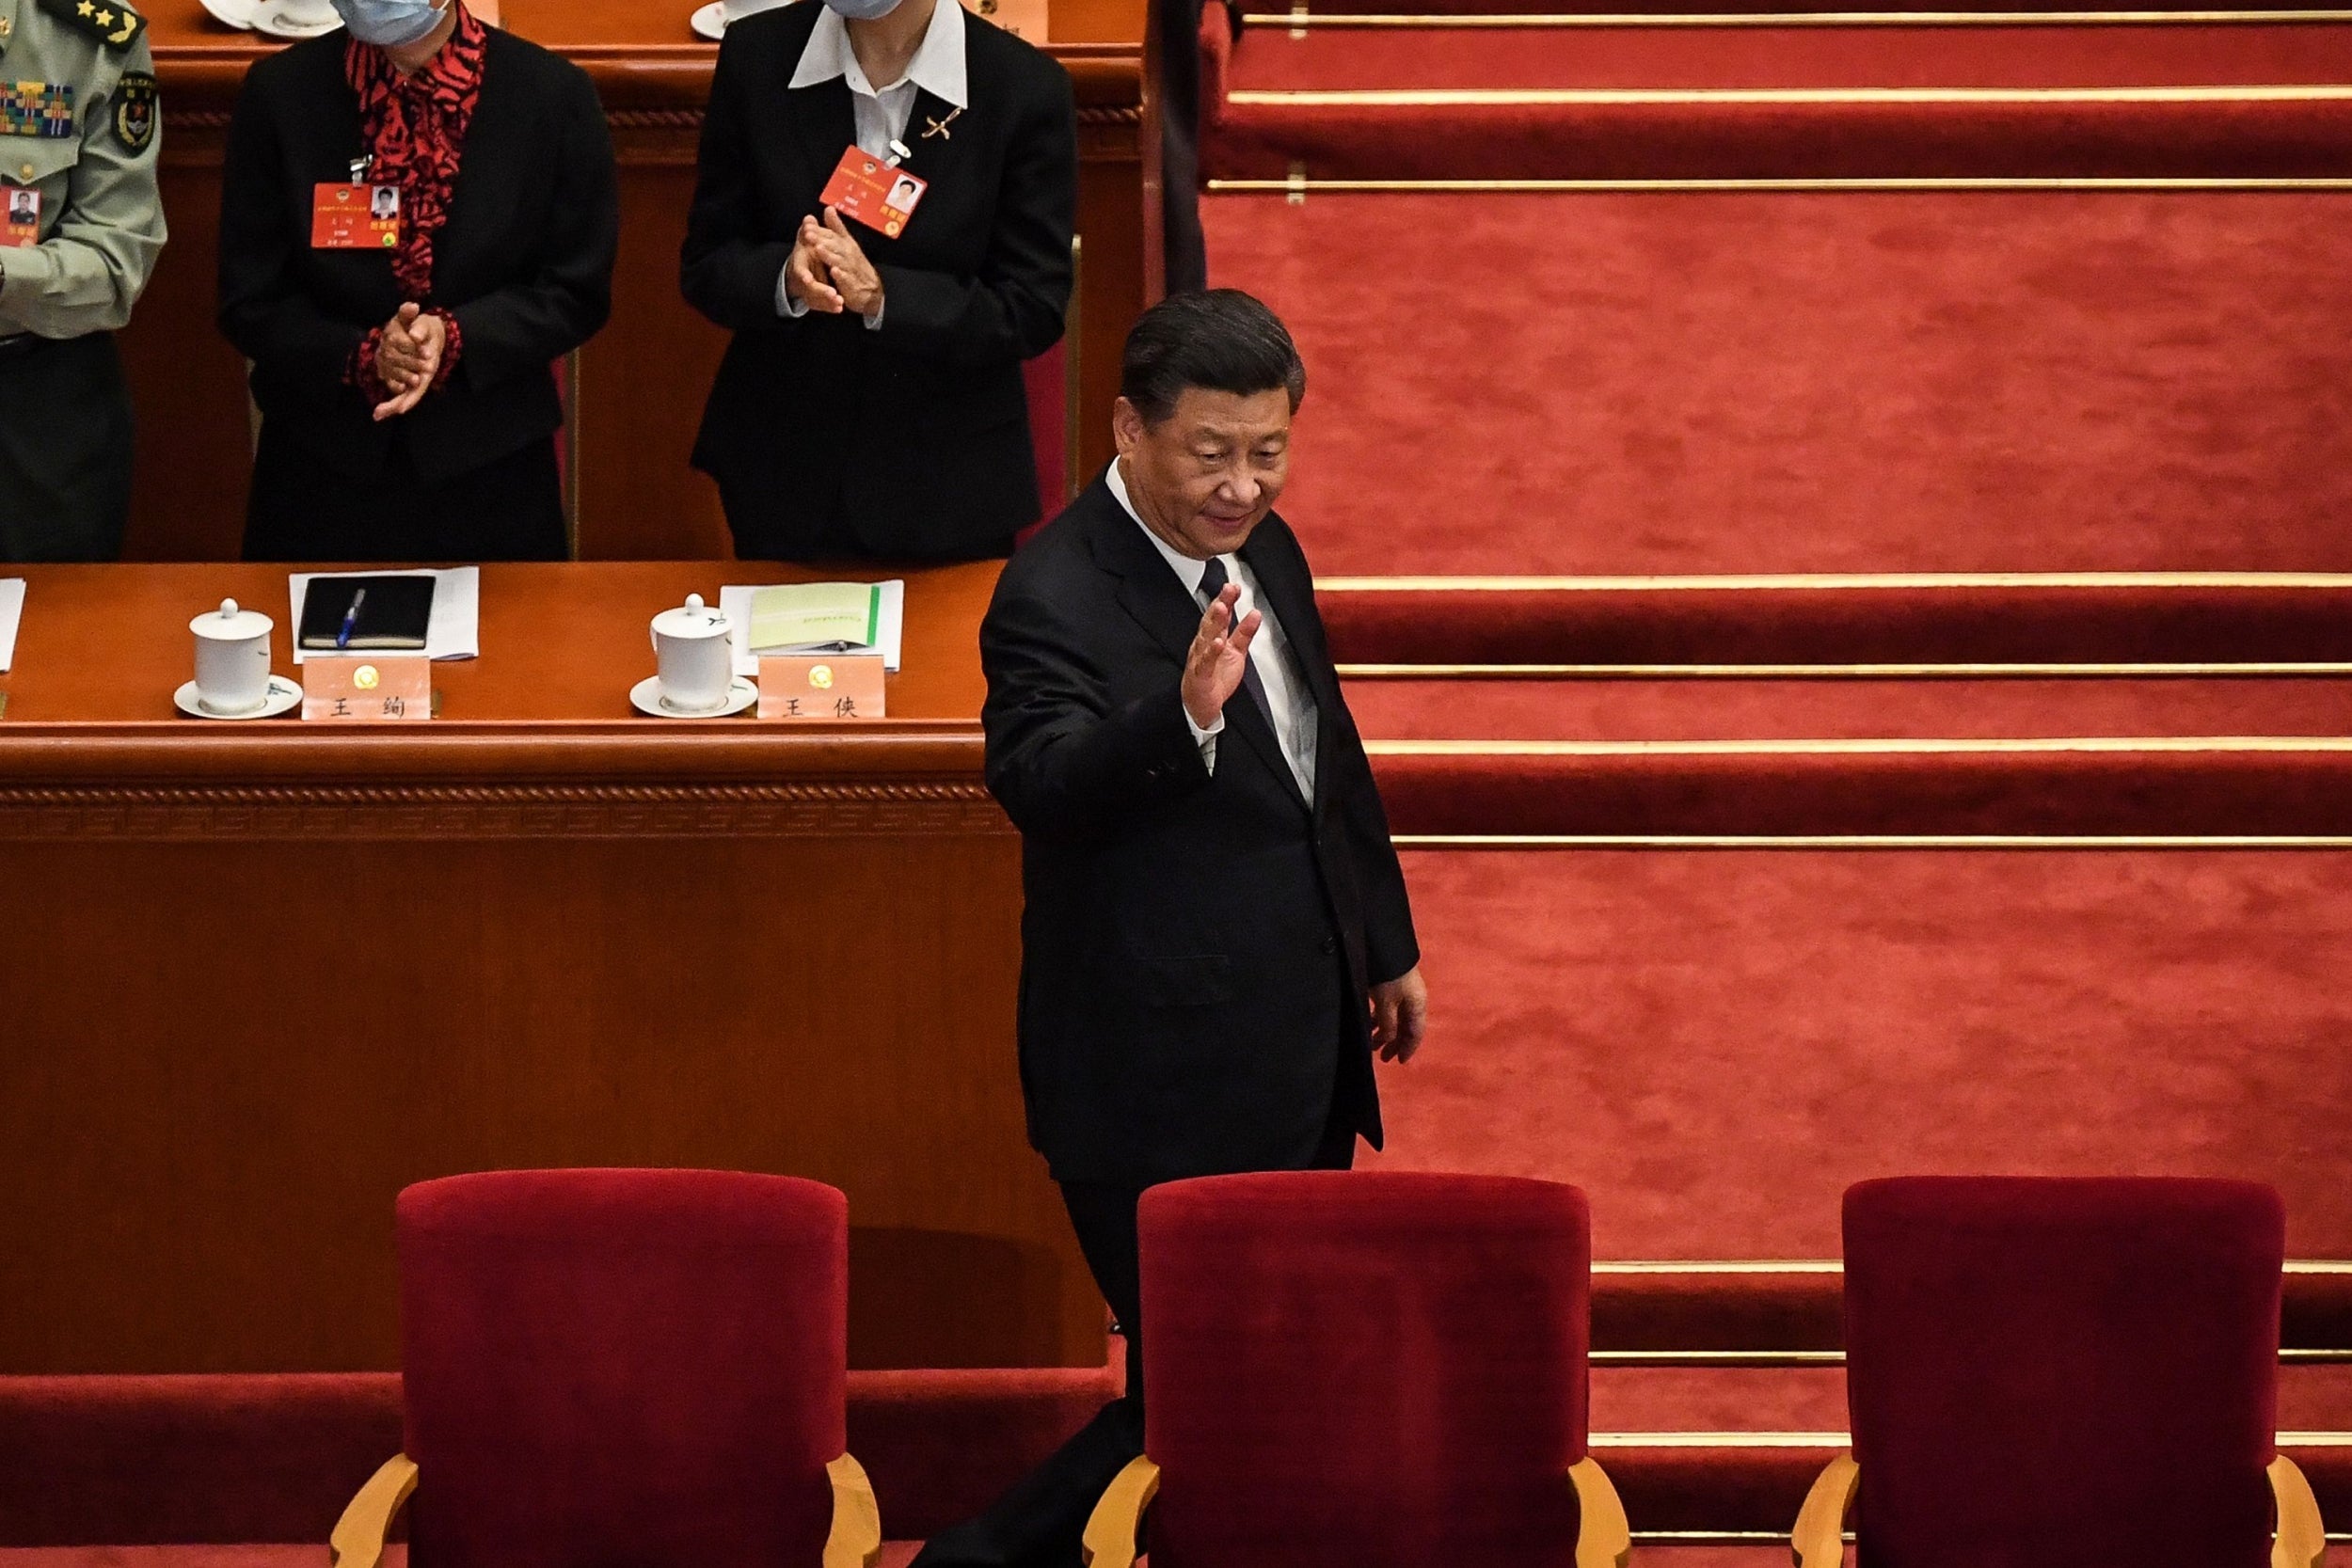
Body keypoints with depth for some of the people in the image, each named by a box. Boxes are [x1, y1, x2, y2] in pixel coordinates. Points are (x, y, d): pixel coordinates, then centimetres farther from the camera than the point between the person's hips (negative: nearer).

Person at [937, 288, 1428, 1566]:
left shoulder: (1262, 553, 7)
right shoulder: (1057, 598, -20)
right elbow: (1039, 785, -38)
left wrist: (1385, 943, 27)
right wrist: (1187, 714, -54)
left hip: (1300, 1060, 9)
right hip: (1165, 1089, -9)